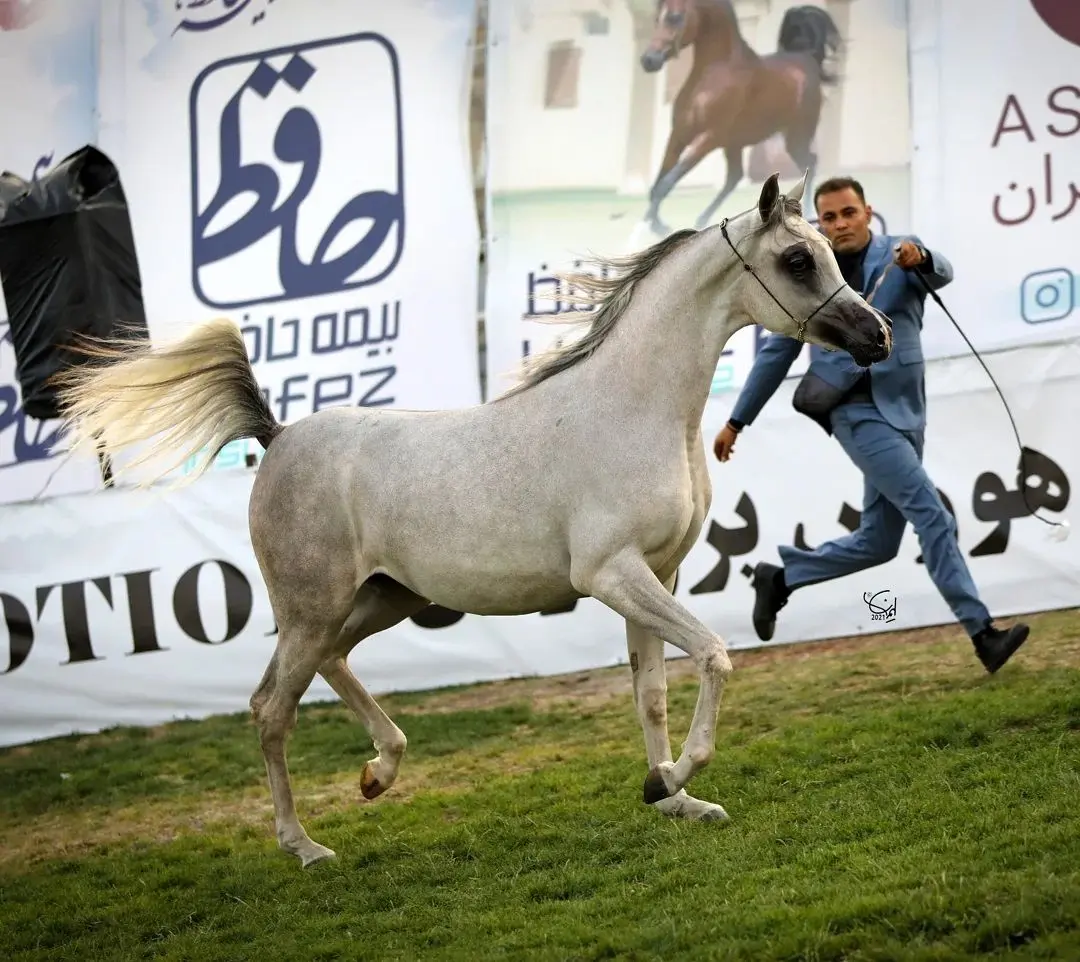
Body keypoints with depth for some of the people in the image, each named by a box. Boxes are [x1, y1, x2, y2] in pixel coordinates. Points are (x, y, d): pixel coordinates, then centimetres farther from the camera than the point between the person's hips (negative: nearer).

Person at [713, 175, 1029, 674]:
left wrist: (921, 259, -42)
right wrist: (736, 421, 14)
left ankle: (779, 578, 28)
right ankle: (982, 633, -17)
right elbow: (777, 353, 12)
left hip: (903, 412, 4)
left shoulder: (899, 255, 5)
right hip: (858, 412, -4)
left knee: (877, 543, 9)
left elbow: (941, 274, -18)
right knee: (933, 516, -16)